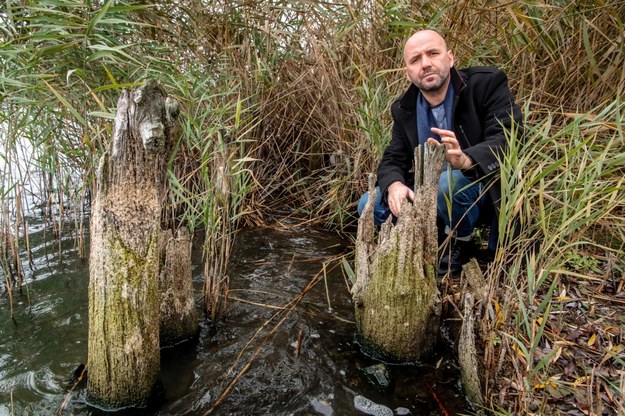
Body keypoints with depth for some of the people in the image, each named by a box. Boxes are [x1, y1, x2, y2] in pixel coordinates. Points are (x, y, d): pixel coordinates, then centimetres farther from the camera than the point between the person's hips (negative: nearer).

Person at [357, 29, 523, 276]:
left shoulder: (487, 83, -13)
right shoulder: (404, 109, 3)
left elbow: (510, 137, -24)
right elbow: (393, 160, 2)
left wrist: (466, 160, -45)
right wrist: (394, 185, -24)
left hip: (486, 190, -5)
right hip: (430, 194, 5)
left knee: (449, 182, -38)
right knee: (370, 206, -11)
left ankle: (460, 244, -6)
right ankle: (441, 238, 5)